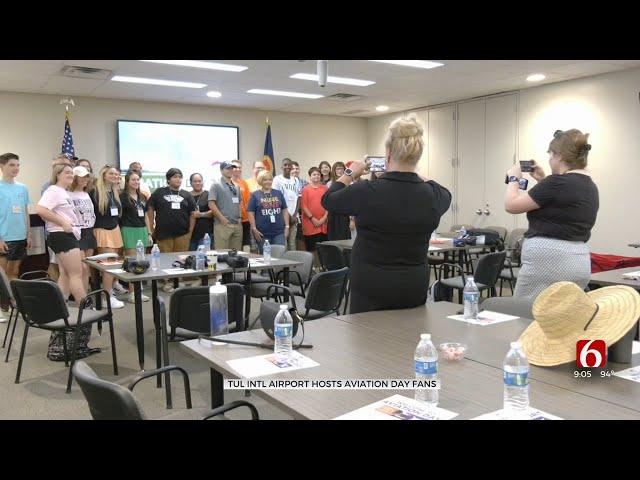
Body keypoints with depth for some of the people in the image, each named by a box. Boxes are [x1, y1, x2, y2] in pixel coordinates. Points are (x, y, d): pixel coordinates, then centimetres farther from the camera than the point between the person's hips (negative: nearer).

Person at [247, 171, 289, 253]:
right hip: (262, 233, -2)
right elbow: (251, 213, -1)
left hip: (279, 232, 2)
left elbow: (284, 211, 12)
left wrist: (287, 226, 5)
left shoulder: (279, 193, 12)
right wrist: (254, 229, -8)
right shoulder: (255, 195, 3)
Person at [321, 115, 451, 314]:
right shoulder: (433, 195, -6)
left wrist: (349, 174, 17)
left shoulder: (366, 192, -17)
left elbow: (328, 200, 3)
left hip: (371, 288, -3)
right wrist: (411, 176, 29)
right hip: (414, 287, 4)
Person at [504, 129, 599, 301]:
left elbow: (512, 205, -9)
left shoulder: (559, 182, -14)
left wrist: (513, 178, 8)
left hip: (549, 261, -9)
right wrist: (543, 181, 25)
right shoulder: (590, 186, 13)